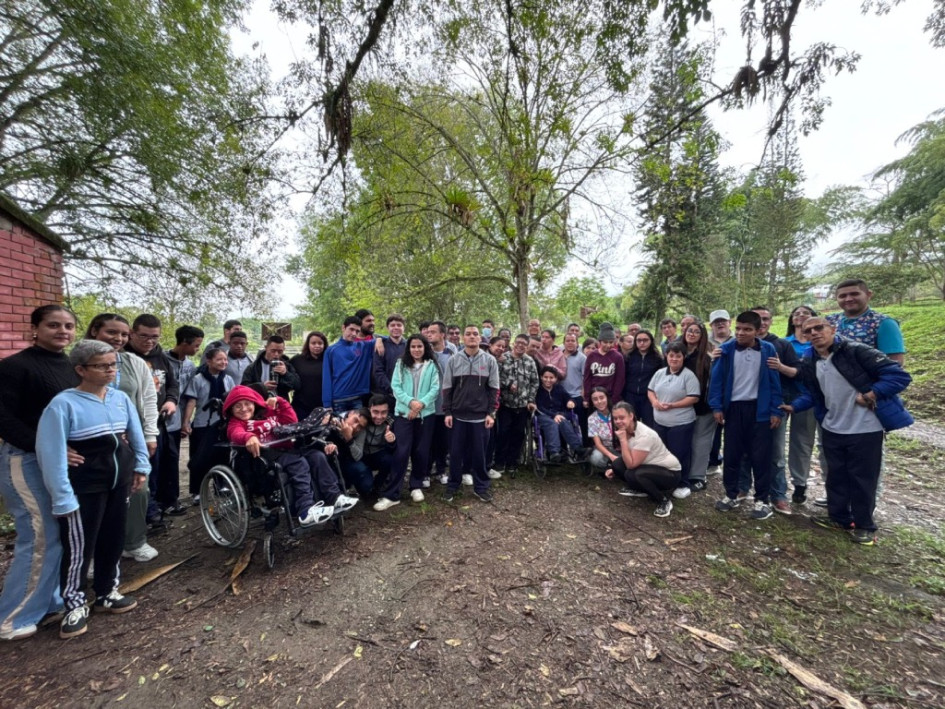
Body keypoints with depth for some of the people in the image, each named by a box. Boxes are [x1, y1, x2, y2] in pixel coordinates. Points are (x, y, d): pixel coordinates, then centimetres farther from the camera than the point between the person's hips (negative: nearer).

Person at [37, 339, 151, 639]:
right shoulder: (63, 404, -16)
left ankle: (107, 592, 36)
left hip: (120, 482, 5)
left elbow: (136, 434, 8)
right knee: (79, 547, 7)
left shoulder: (121, 398, -1)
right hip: (84, 488, -5)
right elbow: (52, 454, -16)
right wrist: (62, 497, -16)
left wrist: (141, 467, 7)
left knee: (113, 540, 17)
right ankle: (74, 605, 28)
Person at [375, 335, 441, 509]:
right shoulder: (401, 364, 4)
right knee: (401, 452, -6)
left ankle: (416, 486, 27)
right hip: (403, 413, -1)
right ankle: (391, 494, 0)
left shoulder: (432, 366, 3)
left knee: (421, 452, 8)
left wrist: (421, 404, -15)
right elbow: (395, 386, -3)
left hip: (426, 413, 1)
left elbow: (435, 388, -3)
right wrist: (411, 402, -16)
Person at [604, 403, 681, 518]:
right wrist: (615, 469, -6)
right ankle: (640, 490, 13)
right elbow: (628, 460, 8)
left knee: (632, 474, -33)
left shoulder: (644, 435, -29)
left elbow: (631, 464, -30)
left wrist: (623, 439, -30)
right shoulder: (626, 430, -5)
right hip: (650, 466, 8)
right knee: (617, 464, -12)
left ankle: (664, 501, -8)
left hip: (670, 472, -8)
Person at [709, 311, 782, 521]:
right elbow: (717, 379, -2)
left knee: (760, 456, 6)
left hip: (759, 409, -1)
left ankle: (763, 499, 20)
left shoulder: (768, 350, -3)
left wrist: (775, 410, -3)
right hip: (733, 408, 1)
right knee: (731, 454, 10)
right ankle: (731, 495, 23)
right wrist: (716, 407, -6)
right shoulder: (726, 349, -4)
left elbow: (774, 382, 0)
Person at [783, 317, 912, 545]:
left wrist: (869, 395, -20)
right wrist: (793, 406, 1)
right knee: (836, 476, 16)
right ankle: (838, 517, 33)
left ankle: (864, 526, 25)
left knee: (862, 479, 7)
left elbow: (899, 375, -17)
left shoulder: (856, 351, -16)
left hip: (865, 429, -5)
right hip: (832, 429, 6)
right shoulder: (809, 363, 2)